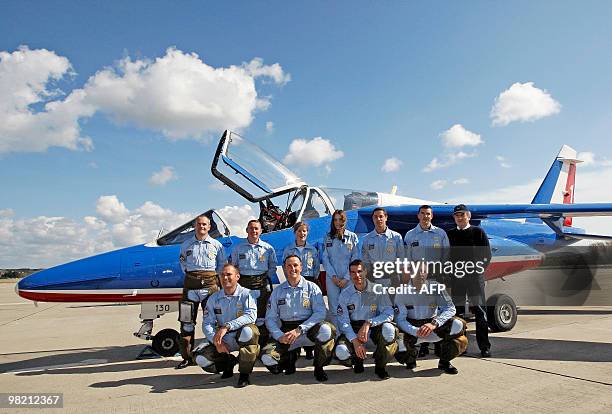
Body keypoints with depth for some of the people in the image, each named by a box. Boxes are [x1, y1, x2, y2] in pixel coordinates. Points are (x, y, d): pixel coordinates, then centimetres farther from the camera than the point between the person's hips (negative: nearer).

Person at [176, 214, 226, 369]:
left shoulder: (216, 245, 8)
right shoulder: (186, 244, 11)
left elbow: (222, 264, 12)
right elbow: (183, 262, 18)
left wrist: (215, 277, 4)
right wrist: (190, 276, 9)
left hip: (210, 283, -1)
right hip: (190, 283, 2)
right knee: (187, 321, 3)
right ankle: (187, 356, 11)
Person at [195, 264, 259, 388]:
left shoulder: (246, 294, -9)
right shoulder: (214, 298, 3)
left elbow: (251, 316, -26)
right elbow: (207, 324, -1)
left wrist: (227, 327, -36)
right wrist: (216, 340, -19)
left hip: (243, 338, -4)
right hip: (224, 341, 4)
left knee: (246, 331, -37)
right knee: (201, 359, -15)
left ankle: (244, 374, -18)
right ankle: (229, 362, 15)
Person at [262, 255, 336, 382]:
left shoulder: (312, 288, 3)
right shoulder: (277, 291, 10)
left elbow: (320, 313, -8)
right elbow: (270, 318, 6)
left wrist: (299, 330, -20)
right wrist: (279, 336, -14)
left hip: (308, 330, -1)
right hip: (285, 332, 2)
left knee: (325, 329, -34)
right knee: (267, 358, -24)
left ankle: (319, 367, -6)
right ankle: (290, 358, 12)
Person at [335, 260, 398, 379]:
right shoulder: (345, 294, -2)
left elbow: (389, 313, -14)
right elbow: (343, 322, -7)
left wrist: (369, 323, -28)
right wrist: (355, 341, -22)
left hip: (374, 328, -1)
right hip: (353, 330, 1)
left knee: (389, 329, -34)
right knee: (341, 352, -27)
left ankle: (380, 366, -6)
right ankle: (358, 360, 13)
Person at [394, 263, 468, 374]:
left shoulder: (436, 287, -11)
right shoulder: (403, 291, -13)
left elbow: (450, 308, -18)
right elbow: (400, 319, -17)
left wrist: (434, 323, -36)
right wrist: (416, 331, -36)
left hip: (434, 327, 1)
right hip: (411, 328, -1)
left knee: (458, 325, -25)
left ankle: (444, 361, -2)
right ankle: (411, 357, 11)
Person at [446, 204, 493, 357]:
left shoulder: (478, 232, 5)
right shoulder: (449, 234, 11)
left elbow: (487, 254, 3)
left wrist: (479, 269, -6)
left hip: (475, 276, -2)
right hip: (456, 277, 3)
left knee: (480, 310, -1)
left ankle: (484, 346, 7)